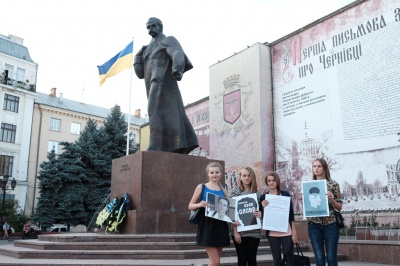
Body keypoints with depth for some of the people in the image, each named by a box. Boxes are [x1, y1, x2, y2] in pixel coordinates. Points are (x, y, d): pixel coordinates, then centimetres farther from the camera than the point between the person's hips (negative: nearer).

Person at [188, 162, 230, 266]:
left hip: (220, 226, 5)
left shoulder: (223, 190, 11)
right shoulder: (201, 187, 1)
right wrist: (199, 205, -19)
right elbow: (190, 206, 2)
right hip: (207, 226, -4)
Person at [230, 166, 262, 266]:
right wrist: (235, 231, -11)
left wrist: (260, 214, -12)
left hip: (254, 231, 2)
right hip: (239, 231, -2)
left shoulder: (257, 193, 6)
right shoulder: (235, 191, -1)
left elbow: (260, 211, 13)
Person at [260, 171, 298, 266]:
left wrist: (294, 232, -3)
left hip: (287, 233, -1)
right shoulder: (263, 197, 3)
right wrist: (263, 207, -14)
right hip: (272, 234, 2)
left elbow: (291, 214, 1)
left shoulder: (285, 194, -1)